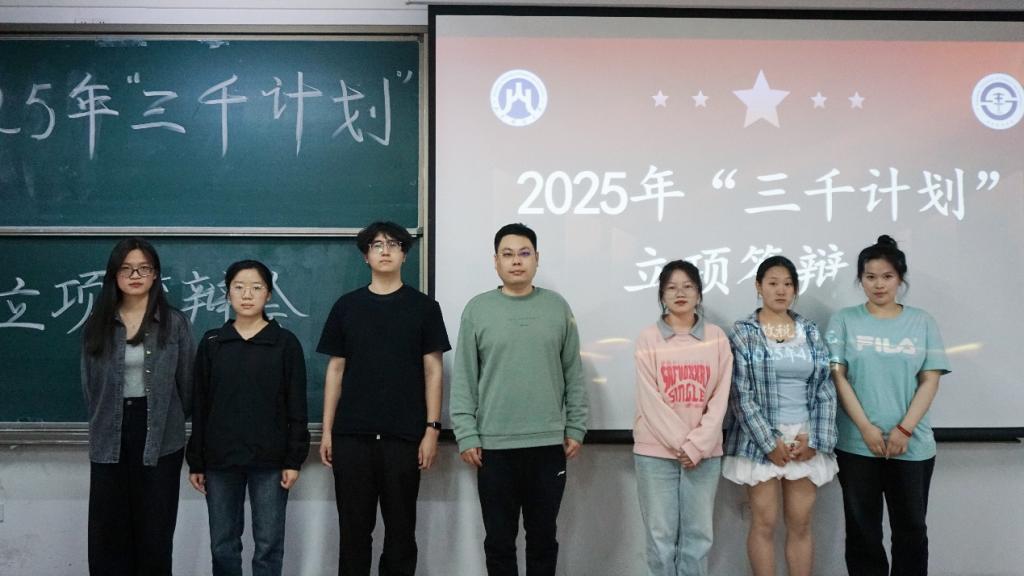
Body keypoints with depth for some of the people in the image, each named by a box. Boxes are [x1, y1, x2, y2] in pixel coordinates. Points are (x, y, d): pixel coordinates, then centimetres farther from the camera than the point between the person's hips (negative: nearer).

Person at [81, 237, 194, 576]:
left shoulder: (175, 324, 0)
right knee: (108, 530, 5)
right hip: (109, 438, 2)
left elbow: (186, 383, 5)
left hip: (159, 436, -2)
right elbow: (90, 383, 11)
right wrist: (102, 424, 10)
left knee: (155, 530, 3)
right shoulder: (97, 325, 6)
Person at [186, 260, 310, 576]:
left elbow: (296, 407, -1)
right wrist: (196, 462, 4)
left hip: (270, 460, -2)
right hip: (220, 459, 2)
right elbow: (199, 407, 7)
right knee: (223, 545, 9)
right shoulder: (211, 343, 6)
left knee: (268, 545, 4)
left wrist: (294, 459, -7)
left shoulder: (286, 343, -1)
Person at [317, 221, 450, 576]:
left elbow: (433, 370, 2)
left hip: (404, 436, -1)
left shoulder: (423, 307, 4)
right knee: (354, 528, 7)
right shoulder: (346, 306, 8)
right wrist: (327, 431, 4)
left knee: (401, 529, 6)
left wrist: (432, 429, -5)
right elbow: (335, 369, 9)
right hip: (351, 435, 1)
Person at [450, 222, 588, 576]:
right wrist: (466, 436, -6)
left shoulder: (557, 307, 5)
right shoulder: (477, 309, 1)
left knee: (543, 537, 12)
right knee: (499, 540, 8)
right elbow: (464, 381, 0)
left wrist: (576, 429, 3)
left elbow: (574, 375, 7)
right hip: (494, 447, -1)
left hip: (549, 445, 1)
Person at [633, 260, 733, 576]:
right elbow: (650, 400, -6)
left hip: (705, 452, 2)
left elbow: (720, 398, 0)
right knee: (661, 536, 2)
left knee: (698, 536, 7)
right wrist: (680, 443, -12)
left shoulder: (717, 337, 4)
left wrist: (697, 445, -9)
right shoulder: (648, 339, -1)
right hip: (656, 452, -1)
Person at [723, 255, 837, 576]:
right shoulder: (743, 333, -2)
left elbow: (825, 389, 5)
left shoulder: (810, 331, 8)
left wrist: (814, 439, -6)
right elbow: (741, 395, -7)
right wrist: (769, 443, -12)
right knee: (764, 525, 2)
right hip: (761, 441, -3)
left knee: (800, 526, 7)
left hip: (805, 440, 3)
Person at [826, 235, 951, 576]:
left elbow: (930, 381, 1)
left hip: (913, 444, 1)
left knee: (911, 529, 8)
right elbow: (838, 377, -3)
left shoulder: (922, 322, 5)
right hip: (856, 443, -1)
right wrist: (867, 429, -11)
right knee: (863, 530, 6)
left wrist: (904, 430, -10)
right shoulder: (845, 321, 2)